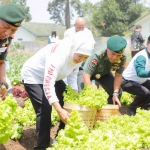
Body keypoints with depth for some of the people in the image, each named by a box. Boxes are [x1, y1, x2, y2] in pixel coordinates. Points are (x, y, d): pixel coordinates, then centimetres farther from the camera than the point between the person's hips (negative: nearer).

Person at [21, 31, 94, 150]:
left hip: (52, 77, 8)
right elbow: (48, 85, -43)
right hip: (33, 76, -8)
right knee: (45, 110, -19)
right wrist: (59, 110, -47)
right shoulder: (58, 55, -39)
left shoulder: (77, 56, -14)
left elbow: (73, 77, -1)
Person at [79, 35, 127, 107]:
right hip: (87, 71, -4)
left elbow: (118, 76, -13)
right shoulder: (97, 56, -43)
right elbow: (86, 77, -42)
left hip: (104, 73, 5)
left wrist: (115, 94, -21)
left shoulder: (123, 58, -28)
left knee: (118, 92, -4)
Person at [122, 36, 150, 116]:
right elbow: (140, 73, -45)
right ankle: (131, 108, -6)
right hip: (127, 81, -9)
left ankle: (143, 105, 22)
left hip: (141, 81, 9)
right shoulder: (141, 57, -29)